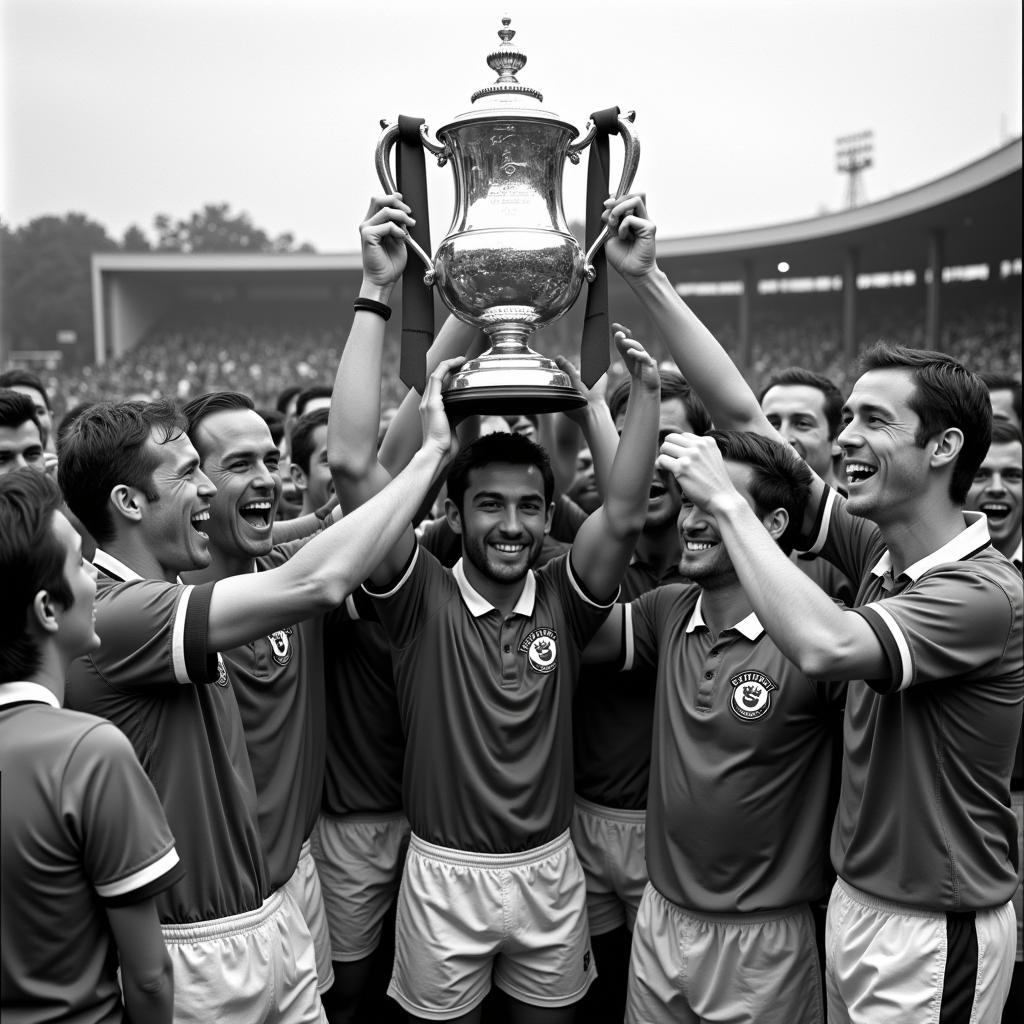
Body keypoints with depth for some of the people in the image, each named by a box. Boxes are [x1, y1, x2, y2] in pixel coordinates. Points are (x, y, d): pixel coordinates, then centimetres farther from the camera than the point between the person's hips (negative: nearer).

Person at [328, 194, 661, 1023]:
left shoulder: (563, 600, -5)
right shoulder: (423, 597, -14)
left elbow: (624, 509, -19)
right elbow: (352, 462, -24)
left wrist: (645, 384, -29)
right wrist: (376, 294, -27)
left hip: (551, 869, 2)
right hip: (443, 872, -2)